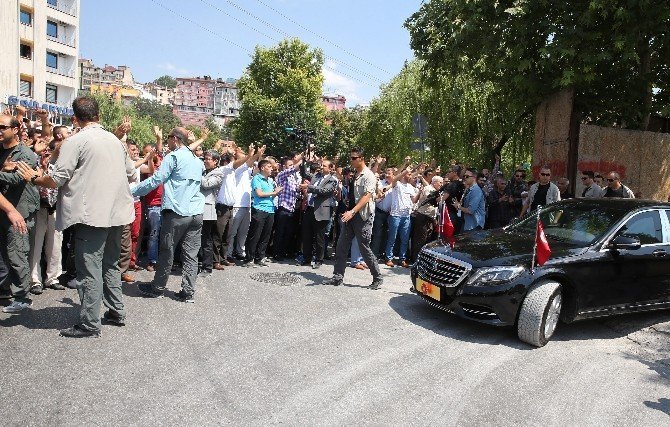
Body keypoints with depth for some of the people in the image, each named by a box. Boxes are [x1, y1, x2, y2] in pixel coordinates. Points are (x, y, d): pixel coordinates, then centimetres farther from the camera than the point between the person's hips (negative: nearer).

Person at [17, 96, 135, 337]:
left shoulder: (75, 141, -9)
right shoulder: (115, 140, 11)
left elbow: (56, 180, -11)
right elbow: (131, 173, 19)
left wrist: (34, 178, 8)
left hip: (92, 215, -7)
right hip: (116, 213, 7)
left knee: (90, 270, -2)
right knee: (110, 264, 18)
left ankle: (89, 324, 4)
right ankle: (117, 312, 25)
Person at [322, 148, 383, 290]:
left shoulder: (368, 176, -11)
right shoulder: (354, 175, 13)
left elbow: (367, 196, -23)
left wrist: (353, 211, -32)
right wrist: (349, 212, 16)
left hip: (363, 216, -8)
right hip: (351, 215, 8)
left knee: (364, 247, -3)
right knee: (341, 245, 4)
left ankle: (378, 278, 11)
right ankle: (338, 276, 10)